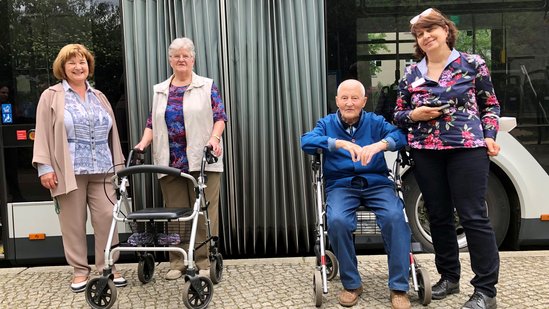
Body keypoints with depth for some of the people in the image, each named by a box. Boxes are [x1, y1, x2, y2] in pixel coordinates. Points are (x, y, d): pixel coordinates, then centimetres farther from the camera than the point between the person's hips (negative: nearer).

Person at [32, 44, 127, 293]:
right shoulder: (51, 96, 5)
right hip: (69, 171, -3)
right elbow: (43, 134, -1)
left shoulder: (99, 97, 17)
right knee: (73, 223, 4)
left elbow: (111, 133, 18)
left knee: (107, 219, -1)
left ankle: (108, 268, 11)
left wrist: (118, 163, 13)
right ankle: (80, 270, 16)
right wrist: (44, 167, -9)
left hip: (102, 171, 3)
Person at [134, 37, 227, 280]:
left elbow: (220, 117, -2)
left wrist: (214, 138, -19)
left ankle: (205, 261, 8)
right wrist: (144, 143, -4)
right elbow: (152, 122, 13)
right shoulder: (159, 91, 16)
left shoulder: (207, 86, 5)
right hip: (170, 162, 3)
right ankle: (177, 262, 14)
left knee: (204, 212, -1)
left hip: (202, 160, -3)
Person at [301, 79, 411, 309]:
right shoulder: (327, 124, 10)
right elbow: (306, 142, -11)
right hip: (341, 185, 0)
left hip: (377, 183, 1)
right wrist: (340, 143, -27)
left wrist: (380, 144, -30)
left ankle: (399, 288, -15)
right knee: (337, 221, -31)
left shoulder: (375, 122, 11)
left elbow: (400, 135, -8)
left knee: (395, 217, -28)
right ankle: (351, 285, -10)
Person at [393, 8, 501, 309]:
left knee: (473, 216, -4)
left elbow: (491, 105, 8)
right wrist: (414, 115, -7)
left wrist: (489, 136, -6)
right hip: (425, 152, 4)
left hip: (467, 148, -3)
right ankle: (449, 277, 27)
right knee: (438, 216, 11)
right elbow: (398, 114, 14)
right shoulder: (411, 73, 10)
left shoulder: (472, 63, 3)